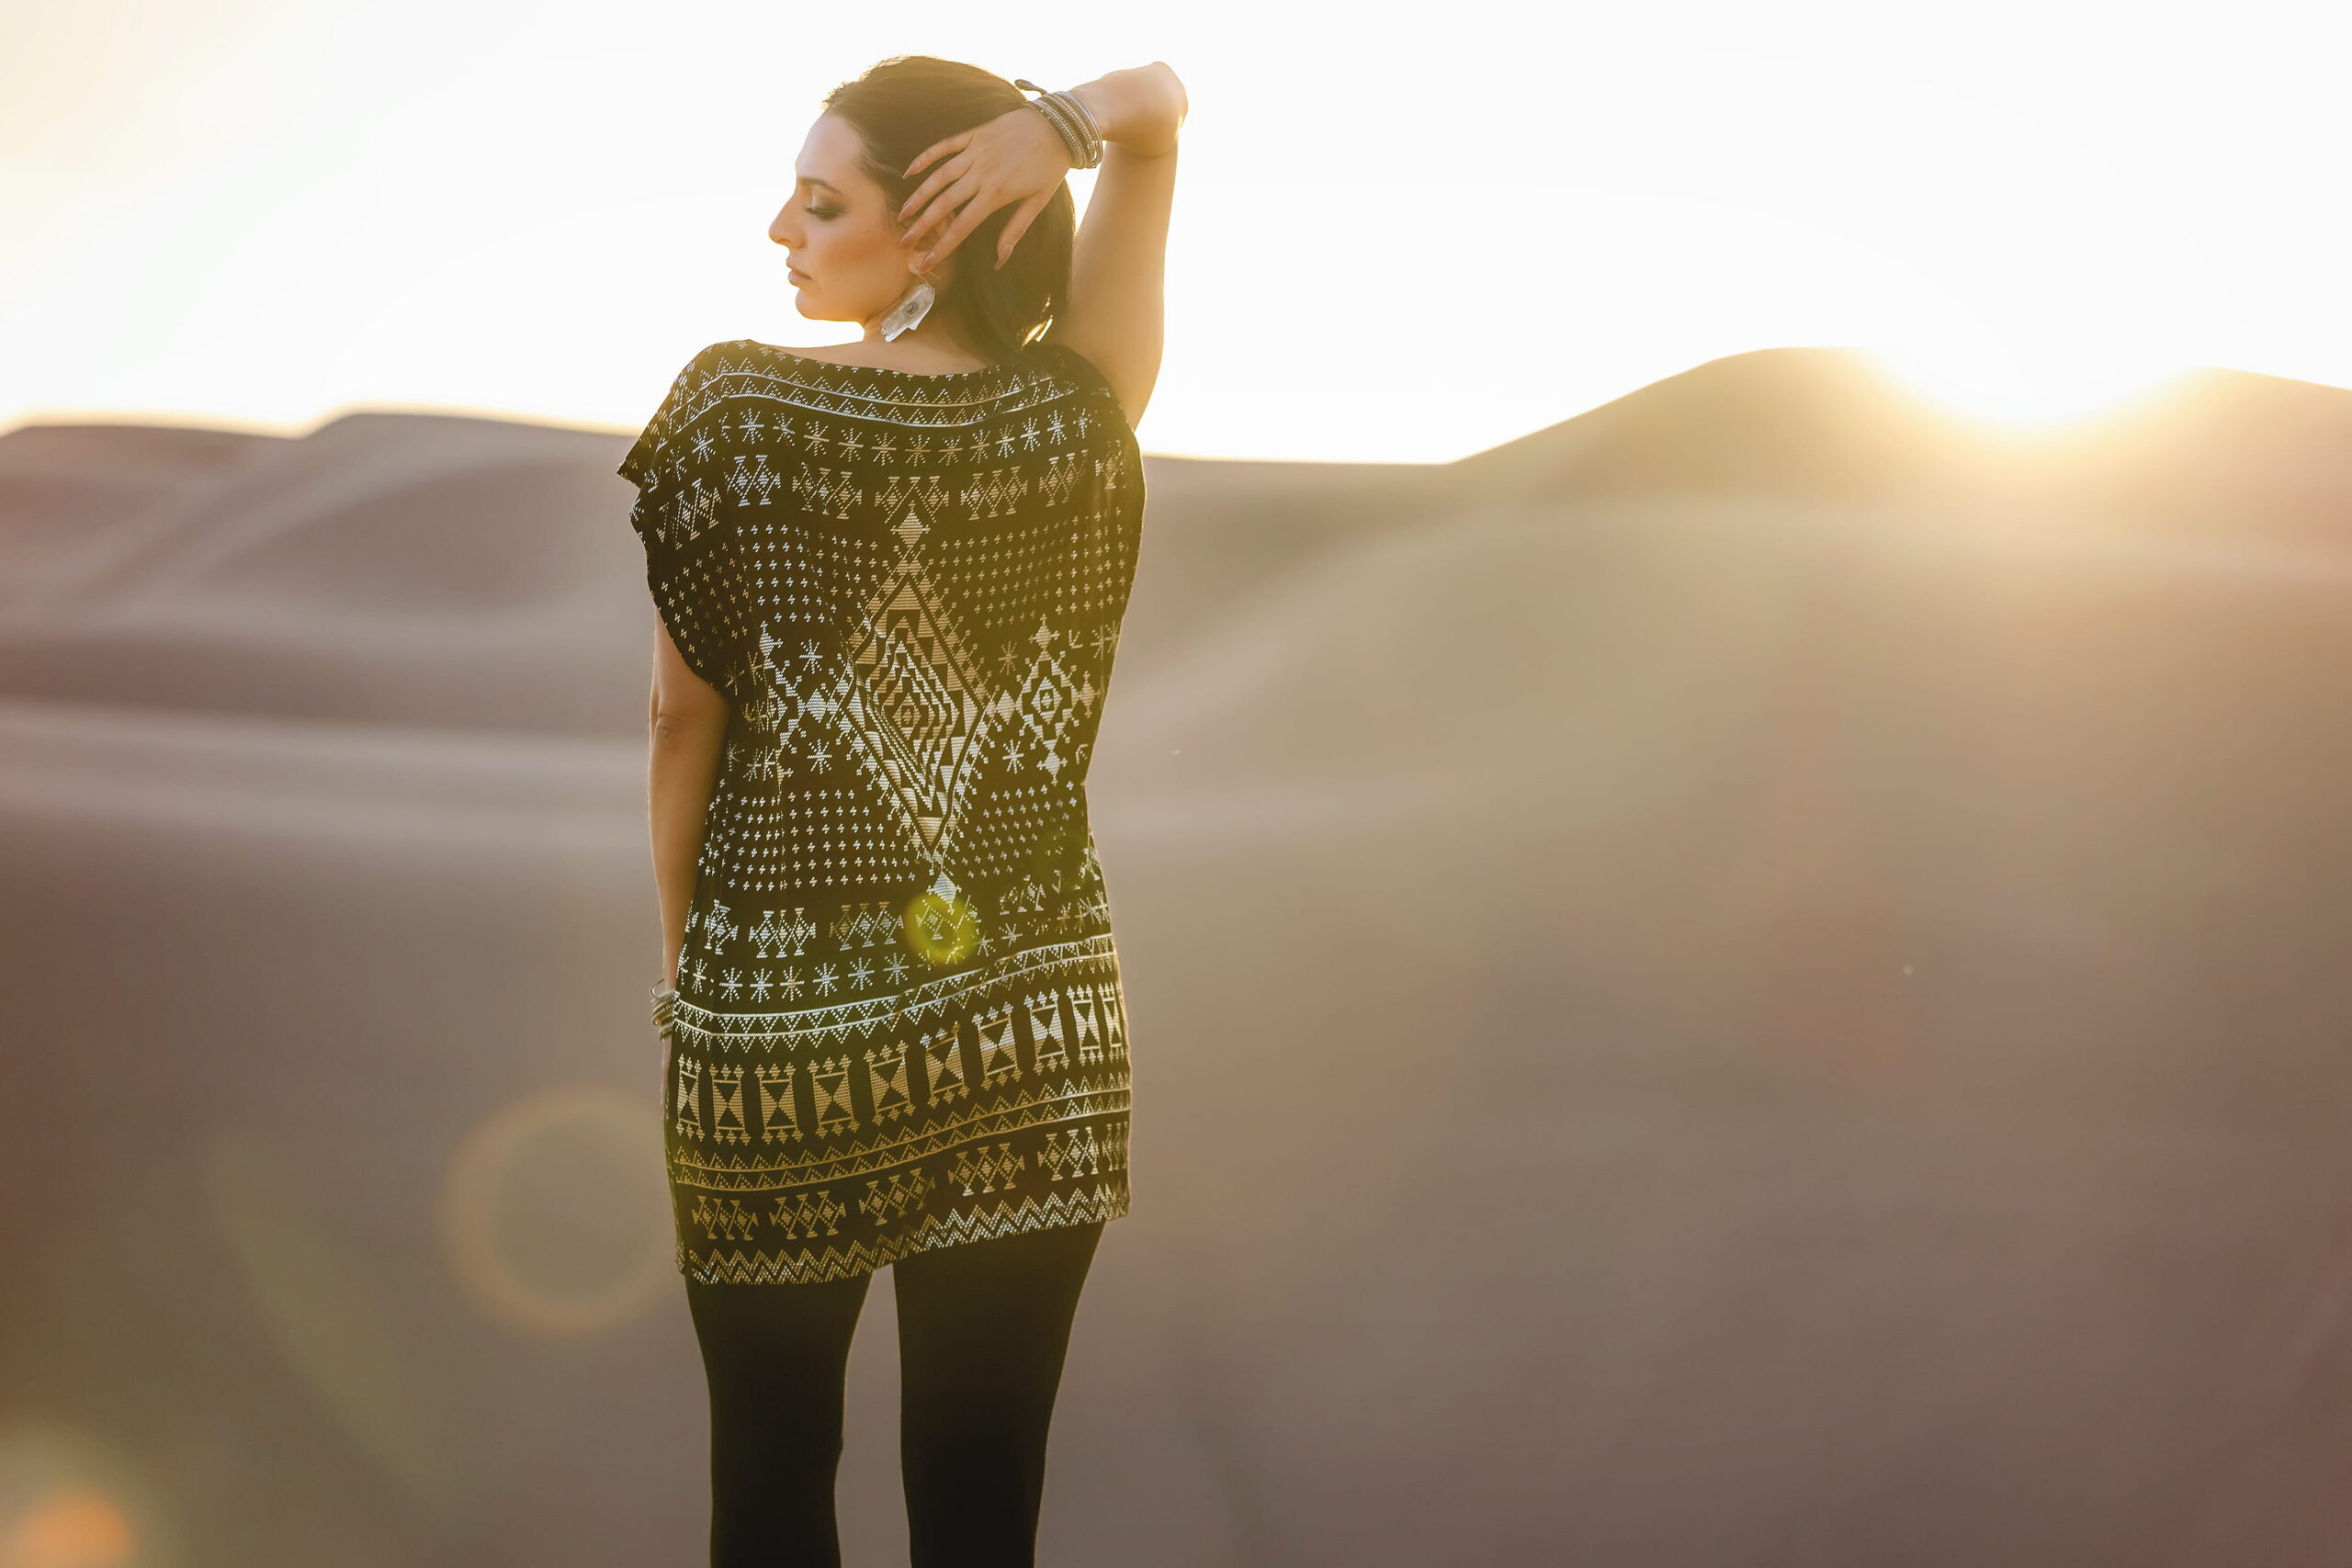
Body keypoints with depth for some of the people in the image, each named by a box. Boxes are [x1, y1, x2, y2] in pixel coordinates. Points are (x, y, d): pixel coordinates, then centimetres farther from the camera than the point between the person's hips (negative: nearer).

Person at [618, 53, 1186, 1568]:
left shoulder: (733, 410, -11)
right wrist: (1054, 125, -16)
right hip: (1032, 1032, 2)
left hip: (774, 1015, -1)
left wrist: (680, 950, 10)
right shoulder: (1077, 419, -5)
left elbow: (684, 716, -4)